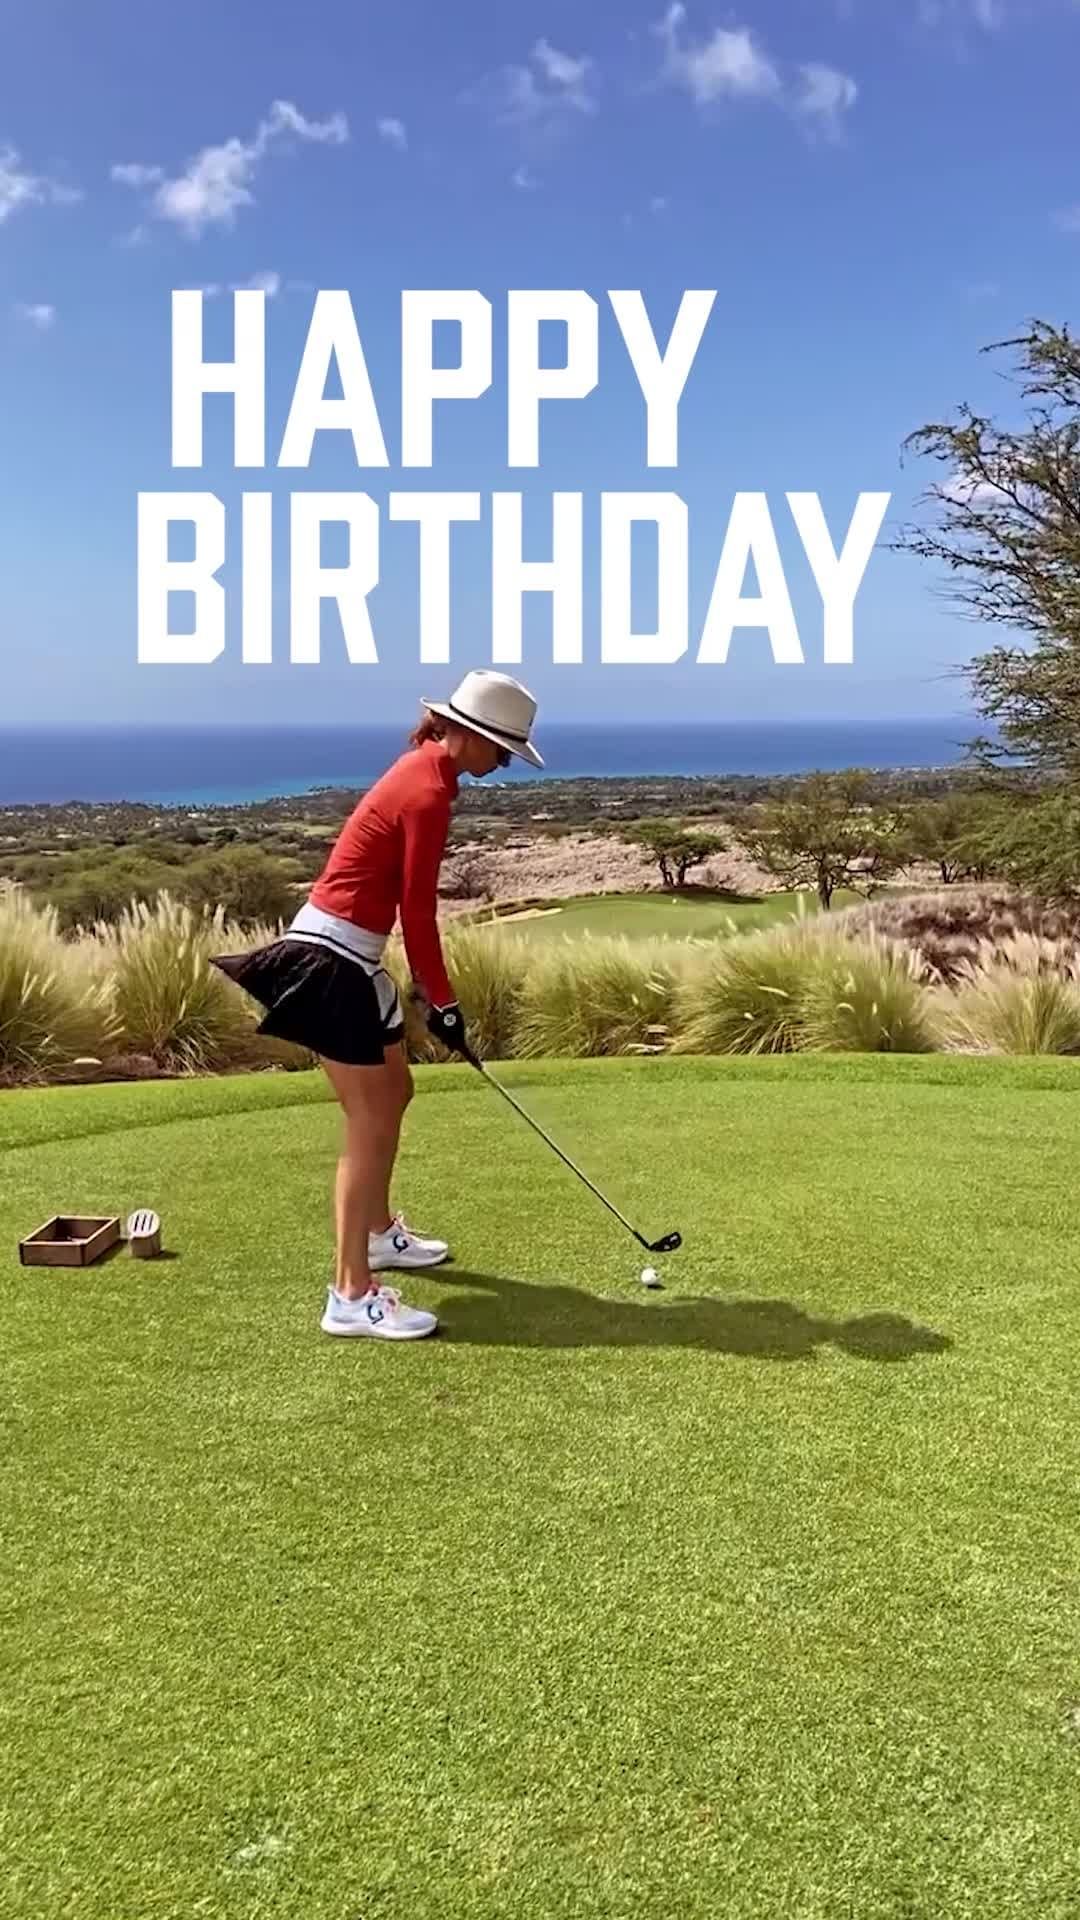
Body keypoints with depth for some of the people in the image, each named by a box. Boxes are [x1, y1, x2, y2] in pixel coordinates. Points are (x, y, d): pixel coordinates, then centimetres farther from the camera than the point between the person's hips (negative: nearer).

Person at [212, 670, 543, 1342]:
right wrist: (443, 1002, -8)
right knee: (372, 1121, -6)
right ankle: (352, 1296, 1)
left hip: (348, 954, 10)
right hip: (332, 962, -10)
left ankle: (378, 1232, 40)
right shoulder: (428, 794, -19)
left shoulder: (423, 770, 12)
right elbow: (419, 914, -17)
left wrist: (427, 986, 15)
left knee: (395, 1092, 22)